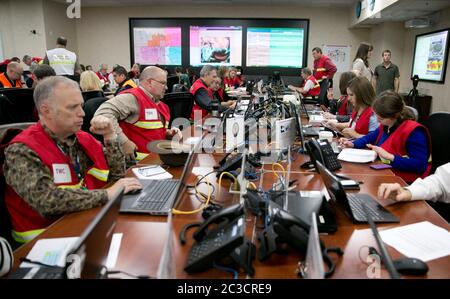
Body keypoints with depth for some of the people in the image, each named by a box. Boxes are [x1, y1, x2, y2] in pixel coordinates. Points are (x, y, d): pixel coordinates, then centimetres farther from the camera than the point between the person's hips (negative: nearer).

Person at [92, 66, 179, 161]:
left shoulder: (160, 103, 16)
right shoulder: (133, 97, -13)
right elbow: (102, 114, -26)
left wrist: (167, 132, 11)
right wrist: (123, 142, -26)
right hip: (138, 160, -8)